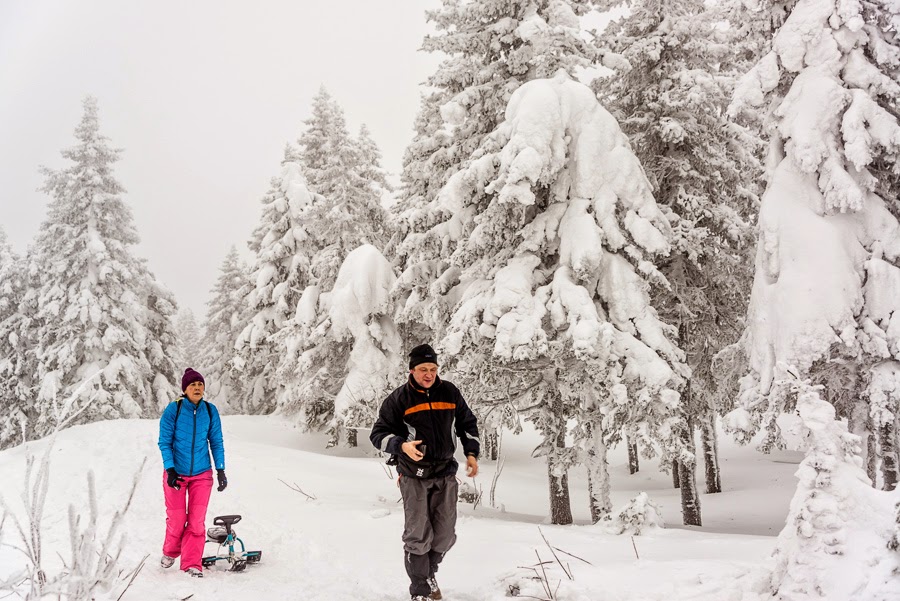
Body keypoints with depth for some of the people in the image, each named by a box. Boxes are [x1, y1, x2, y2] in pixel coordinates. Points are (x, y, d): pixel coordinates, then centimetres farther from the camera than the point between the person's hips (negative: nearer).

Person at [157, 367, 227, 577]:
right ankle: (170, 552, 34)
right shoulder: (173, 409, -10)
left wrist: (221, 470, 0)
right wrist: (170, 470, -14)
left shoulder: (210, 411, -3)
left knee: (197, 521, -2)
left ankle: (192, 564, 7)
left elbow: (216, 442, 4)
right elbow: (165, 442, -7)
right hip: (176, 473, -2)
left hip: (202, 474, 2)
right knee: (176, 520, 5)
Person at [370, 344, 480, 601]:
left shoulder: (450, 393, 2)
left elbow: (467, 423, 15)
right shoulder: (399, 399, -8)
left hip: (445, 474, 4)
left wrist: (471, 453, 4)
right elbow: (378, 433, -7)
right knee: (418, 536, -4)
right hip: (414, 476, -4)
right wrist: (401, 446, -24)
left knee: (445, 535, 10)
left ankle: (429, 572, 36)